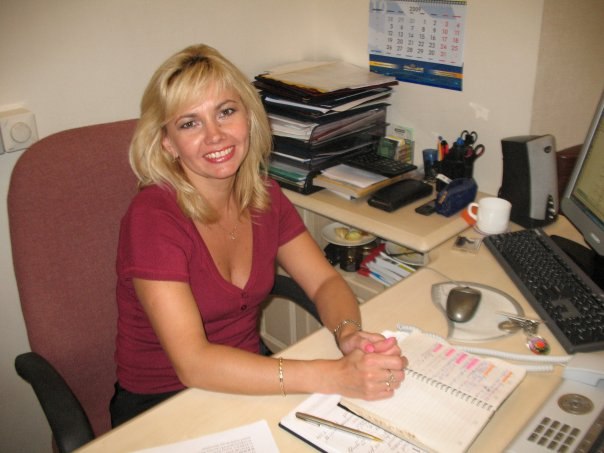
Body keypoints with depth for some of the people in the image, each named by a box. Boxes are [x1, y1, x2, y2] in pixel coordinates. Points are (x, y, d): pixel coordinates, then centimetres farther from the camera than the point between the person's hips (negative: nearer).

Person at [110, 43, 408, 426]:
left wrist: (349, 335, -23)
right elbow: (193, 363, -28)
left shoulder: (264, 195, -2)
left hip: (249, 388, 6)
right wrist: (335, 376, -35)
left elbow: (325, 280, 0)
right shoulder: (153, 217, -22)